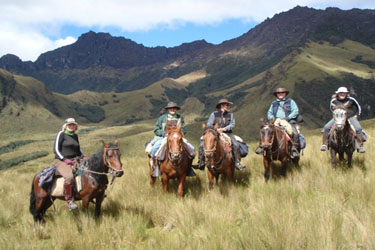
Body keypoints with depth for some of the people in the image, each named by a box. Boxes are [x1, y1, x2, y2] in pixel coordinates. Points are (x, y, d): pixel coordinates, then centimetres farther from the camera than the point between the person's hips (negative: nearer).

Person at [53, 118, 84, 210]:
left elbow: (78, 150, 27)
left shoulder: (75, 136, 16)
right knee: (70, 176, -34)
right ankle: (69, 199, -22)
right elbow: (56, 149, -7)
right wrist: (64, 159, -17)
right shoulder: (61, 134, -2)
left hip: (74, 161, 7)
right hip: (61, 161, -7)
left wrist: (83, 157, 8)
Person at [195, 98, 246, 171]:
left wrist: (224, 129, -15)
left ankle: (237, 163, -16)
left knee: (236, 145, -24)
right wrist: (216, 129, -12)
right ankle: (201, 162, -4)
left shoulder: (230, 115, 11)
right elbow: (209, 124, 1)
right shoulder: (214, 114, 5)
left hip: (227, 133, 1)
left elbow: (232, 124, -1)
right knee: (202, 145, -16)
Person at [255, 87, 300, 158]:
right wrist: (272, 118, -2)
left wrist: (288, 118, -11)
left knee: (294, 133, -32)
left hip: (288, 122, -3)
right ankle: (262, 146, -18)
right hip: (276, 122, 3)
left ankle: (294, 149, -26)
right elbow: (269, 113, 21)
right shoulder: (274, 103, 22)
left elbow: (296, 111, 2)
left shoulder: (290, 101, 12)